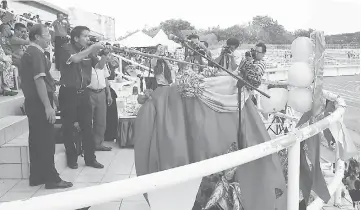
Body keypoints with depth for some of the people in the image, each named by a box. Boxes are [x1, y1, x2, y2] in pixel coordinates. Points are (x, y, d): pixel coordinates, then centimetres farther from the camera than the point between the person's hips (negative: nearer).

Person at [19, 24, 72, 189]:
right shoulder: (36, 53, -14)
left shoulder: (28, 53, 17)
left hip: (32, 102, 10)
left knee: (37, 140, 13)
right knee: (46, 141, -5)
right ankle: (51, 178, 1)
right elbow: (39, 80, -22)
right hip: (40, 102, -10)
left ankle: (36, 177, 21)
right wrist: (48, 106, -24)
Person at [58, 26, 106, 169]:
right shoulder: (66, 49, -8)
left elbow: (100, 66, 5)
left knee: (87, 127, 6)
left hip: (83, 93, 5)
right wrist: (92, 48, -25)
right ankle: (72, 158, 18)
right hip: (68, 93, -4)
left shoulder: (88, 51, 8)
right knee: (68, 128, 5)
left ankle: (90, 158, 14)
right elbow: (75, 59, -29)